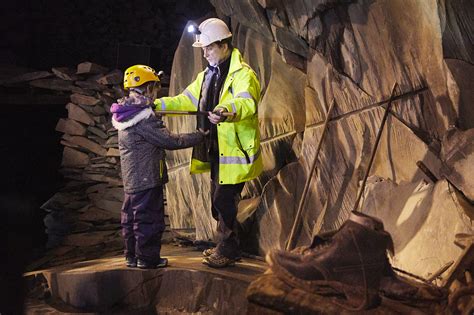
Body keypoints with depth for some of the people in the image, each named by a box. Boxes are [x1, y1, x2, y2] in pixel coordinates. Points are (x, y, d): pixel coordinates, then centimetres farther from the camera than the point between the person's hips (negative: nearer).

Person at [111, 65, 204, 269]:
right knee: (149, 217, 1)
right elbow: (169, 141, -20)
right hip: (147, 178, -10)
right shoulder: (143, 118, -20)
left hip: (131, 178, 10)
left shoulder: (127, 112, 9)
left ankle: (132, 256, 25)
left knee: (131, 216, 15)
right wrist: (199, 136, -12)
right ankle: (147, 258, 9)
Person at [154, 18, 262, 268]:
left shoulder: (243, 74, -16)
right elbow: (186, 100, 16)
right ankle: (225, 246, 32)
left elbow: (247, 102, -35)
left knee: (224, 201, -4)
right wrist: (155, 105, 2)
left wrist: (226, 111, -58)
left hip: (235, 152, -9)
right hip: (215, 151, 9)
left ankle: (227, 251, 12)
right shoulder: (207, 75, 13)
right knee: (218, 200, 17)